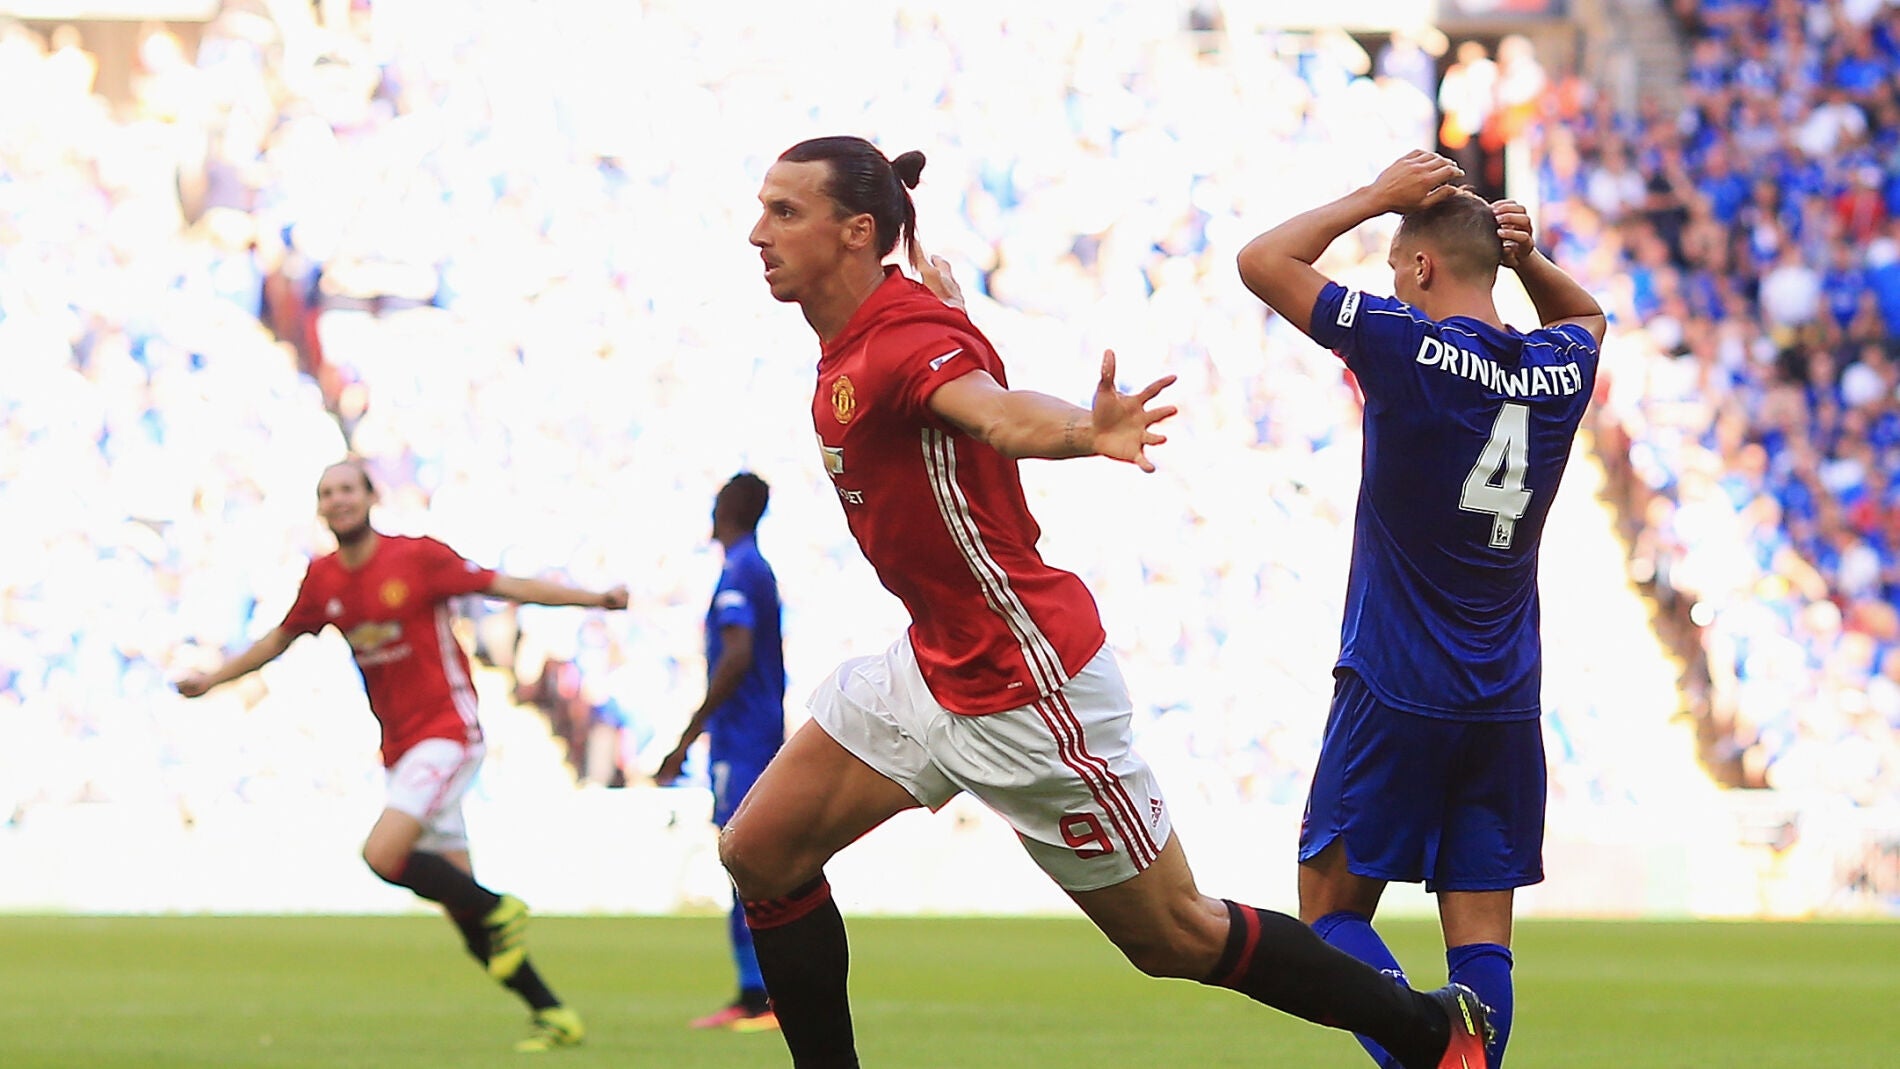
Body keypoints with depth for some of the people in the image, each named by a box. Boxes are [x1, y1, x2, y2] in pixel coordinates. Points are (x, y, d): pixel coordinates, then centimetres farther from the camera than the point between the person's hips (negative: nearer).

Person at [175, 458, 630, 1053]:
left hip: (446, 730, -6)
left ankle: (499, 910, -3)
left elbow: (507, 587, -5)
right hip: (399, 749, 6)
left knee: (383, 855, -24)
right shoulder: (322, 580, 6)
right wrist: (212, 679, 20)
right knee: (457, 895, 2)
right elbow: (281, 639, 24)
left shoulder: (416, 557, -10)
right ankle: (553, 1016, 8)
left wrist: (596, 599, -12)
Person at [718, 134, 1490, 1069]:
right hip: (936, 667, 9)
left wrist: (1083, 431, -66)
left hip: (1027, 684, -9)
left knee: (1175, 938, 1)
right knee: (760, 851, 3)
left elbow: (999, 412, -46)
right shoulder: (850, 338, 3)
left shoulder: (911, 336, -23)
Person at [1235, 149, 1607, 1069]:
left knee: (1332, 911, 4)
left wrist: (1376, 196, 3)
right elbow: (1584, 314, 31)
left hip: (1395, 693, -5)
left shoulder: (1407, 348, -12)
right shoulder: (1557, 374, 5)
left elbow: (1262, 261, -5)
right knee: (1482, 948, 5)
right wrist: (1529, 257, 13)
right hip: (1506, 707, 5)